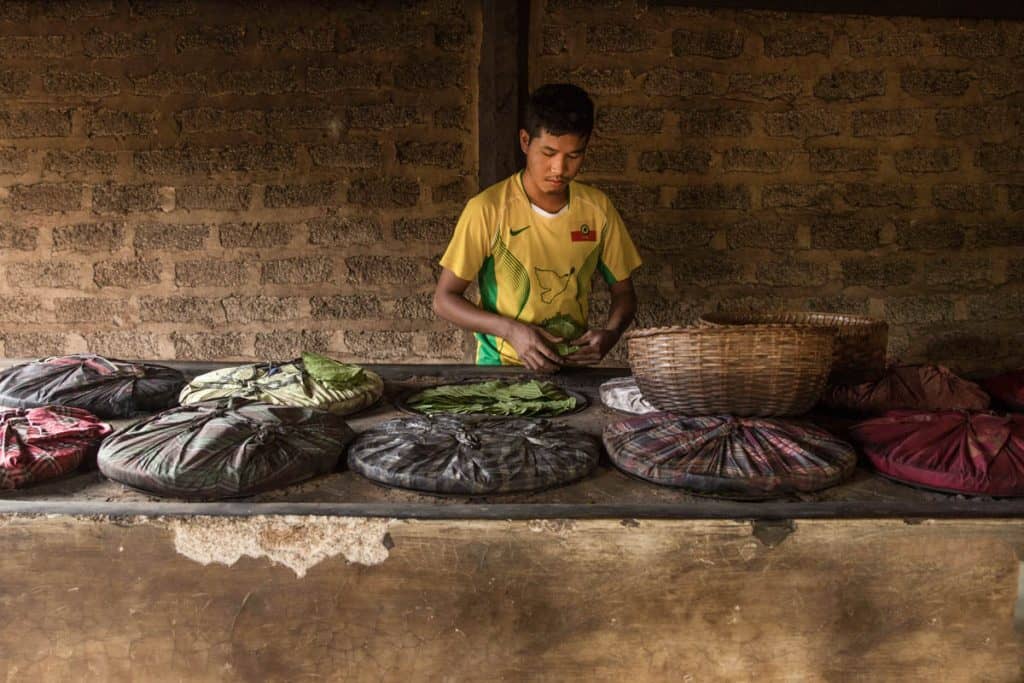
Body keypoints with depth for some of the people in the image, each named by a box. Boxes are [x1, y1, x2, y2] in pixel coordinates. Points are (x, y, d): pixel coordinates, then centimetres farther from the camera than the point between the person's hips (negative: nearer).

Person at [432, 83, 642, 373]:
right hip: (501, 367, -3)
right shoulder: (487, 209, -10)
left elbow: (623, 292, 11)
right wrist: (511, 330, -19)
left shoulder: (598, 208, 1)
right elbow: (444, 299, -5)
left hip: (574, 369, 3)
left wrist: (610, 334, -10)